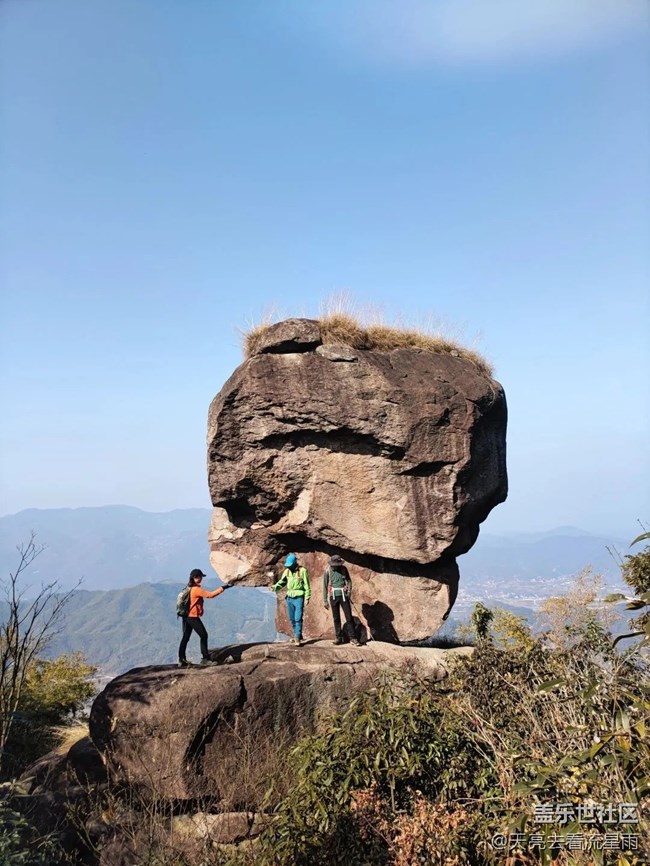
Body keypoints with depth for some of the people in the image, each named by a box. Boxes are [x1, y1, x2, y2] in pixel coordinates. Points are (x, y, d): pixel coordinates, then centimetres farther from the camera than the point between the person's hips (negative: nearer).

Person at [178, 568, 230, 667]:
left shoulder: (189, 588, 11)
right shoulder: (197, 589, -17)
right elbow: (210, 595, -22)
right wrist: (222, 588, -21)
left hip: (186, 616, 9)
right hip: (193, 617, -9)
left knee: (185, 638, 11)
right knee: (203, 635, -1)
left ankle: (182, 660, 12)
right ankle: (205, 658, 1)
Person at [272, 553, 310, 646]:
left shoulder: (302, 570, -9)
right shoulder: (287, 571, 5)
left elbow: (307, 585, -6)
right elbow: (282, 582, 11)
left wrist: (307, 597, -9)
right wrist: (275, 587, -8)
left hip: (299, 598, -6)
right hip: (289, 598, 6)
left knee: (298, 618, -10)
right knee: (292, 619, 11)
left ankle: (298, 638, -8)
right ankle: (297, 635, 25)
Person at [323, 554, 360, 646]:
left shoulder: (344, 569, -1)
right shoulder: (328, 571, -3)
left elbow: (349, 580, 7)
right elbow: (325, 586, 2)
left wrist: (349, 591, -10)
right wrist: (325, 600, 2)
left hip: (343, 595, 0)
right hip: (333, 596, 0)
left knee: (349, 617, -3)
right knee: (336, 618, 7)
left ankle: (352, 638, 0)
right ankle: (338, 637, 16)